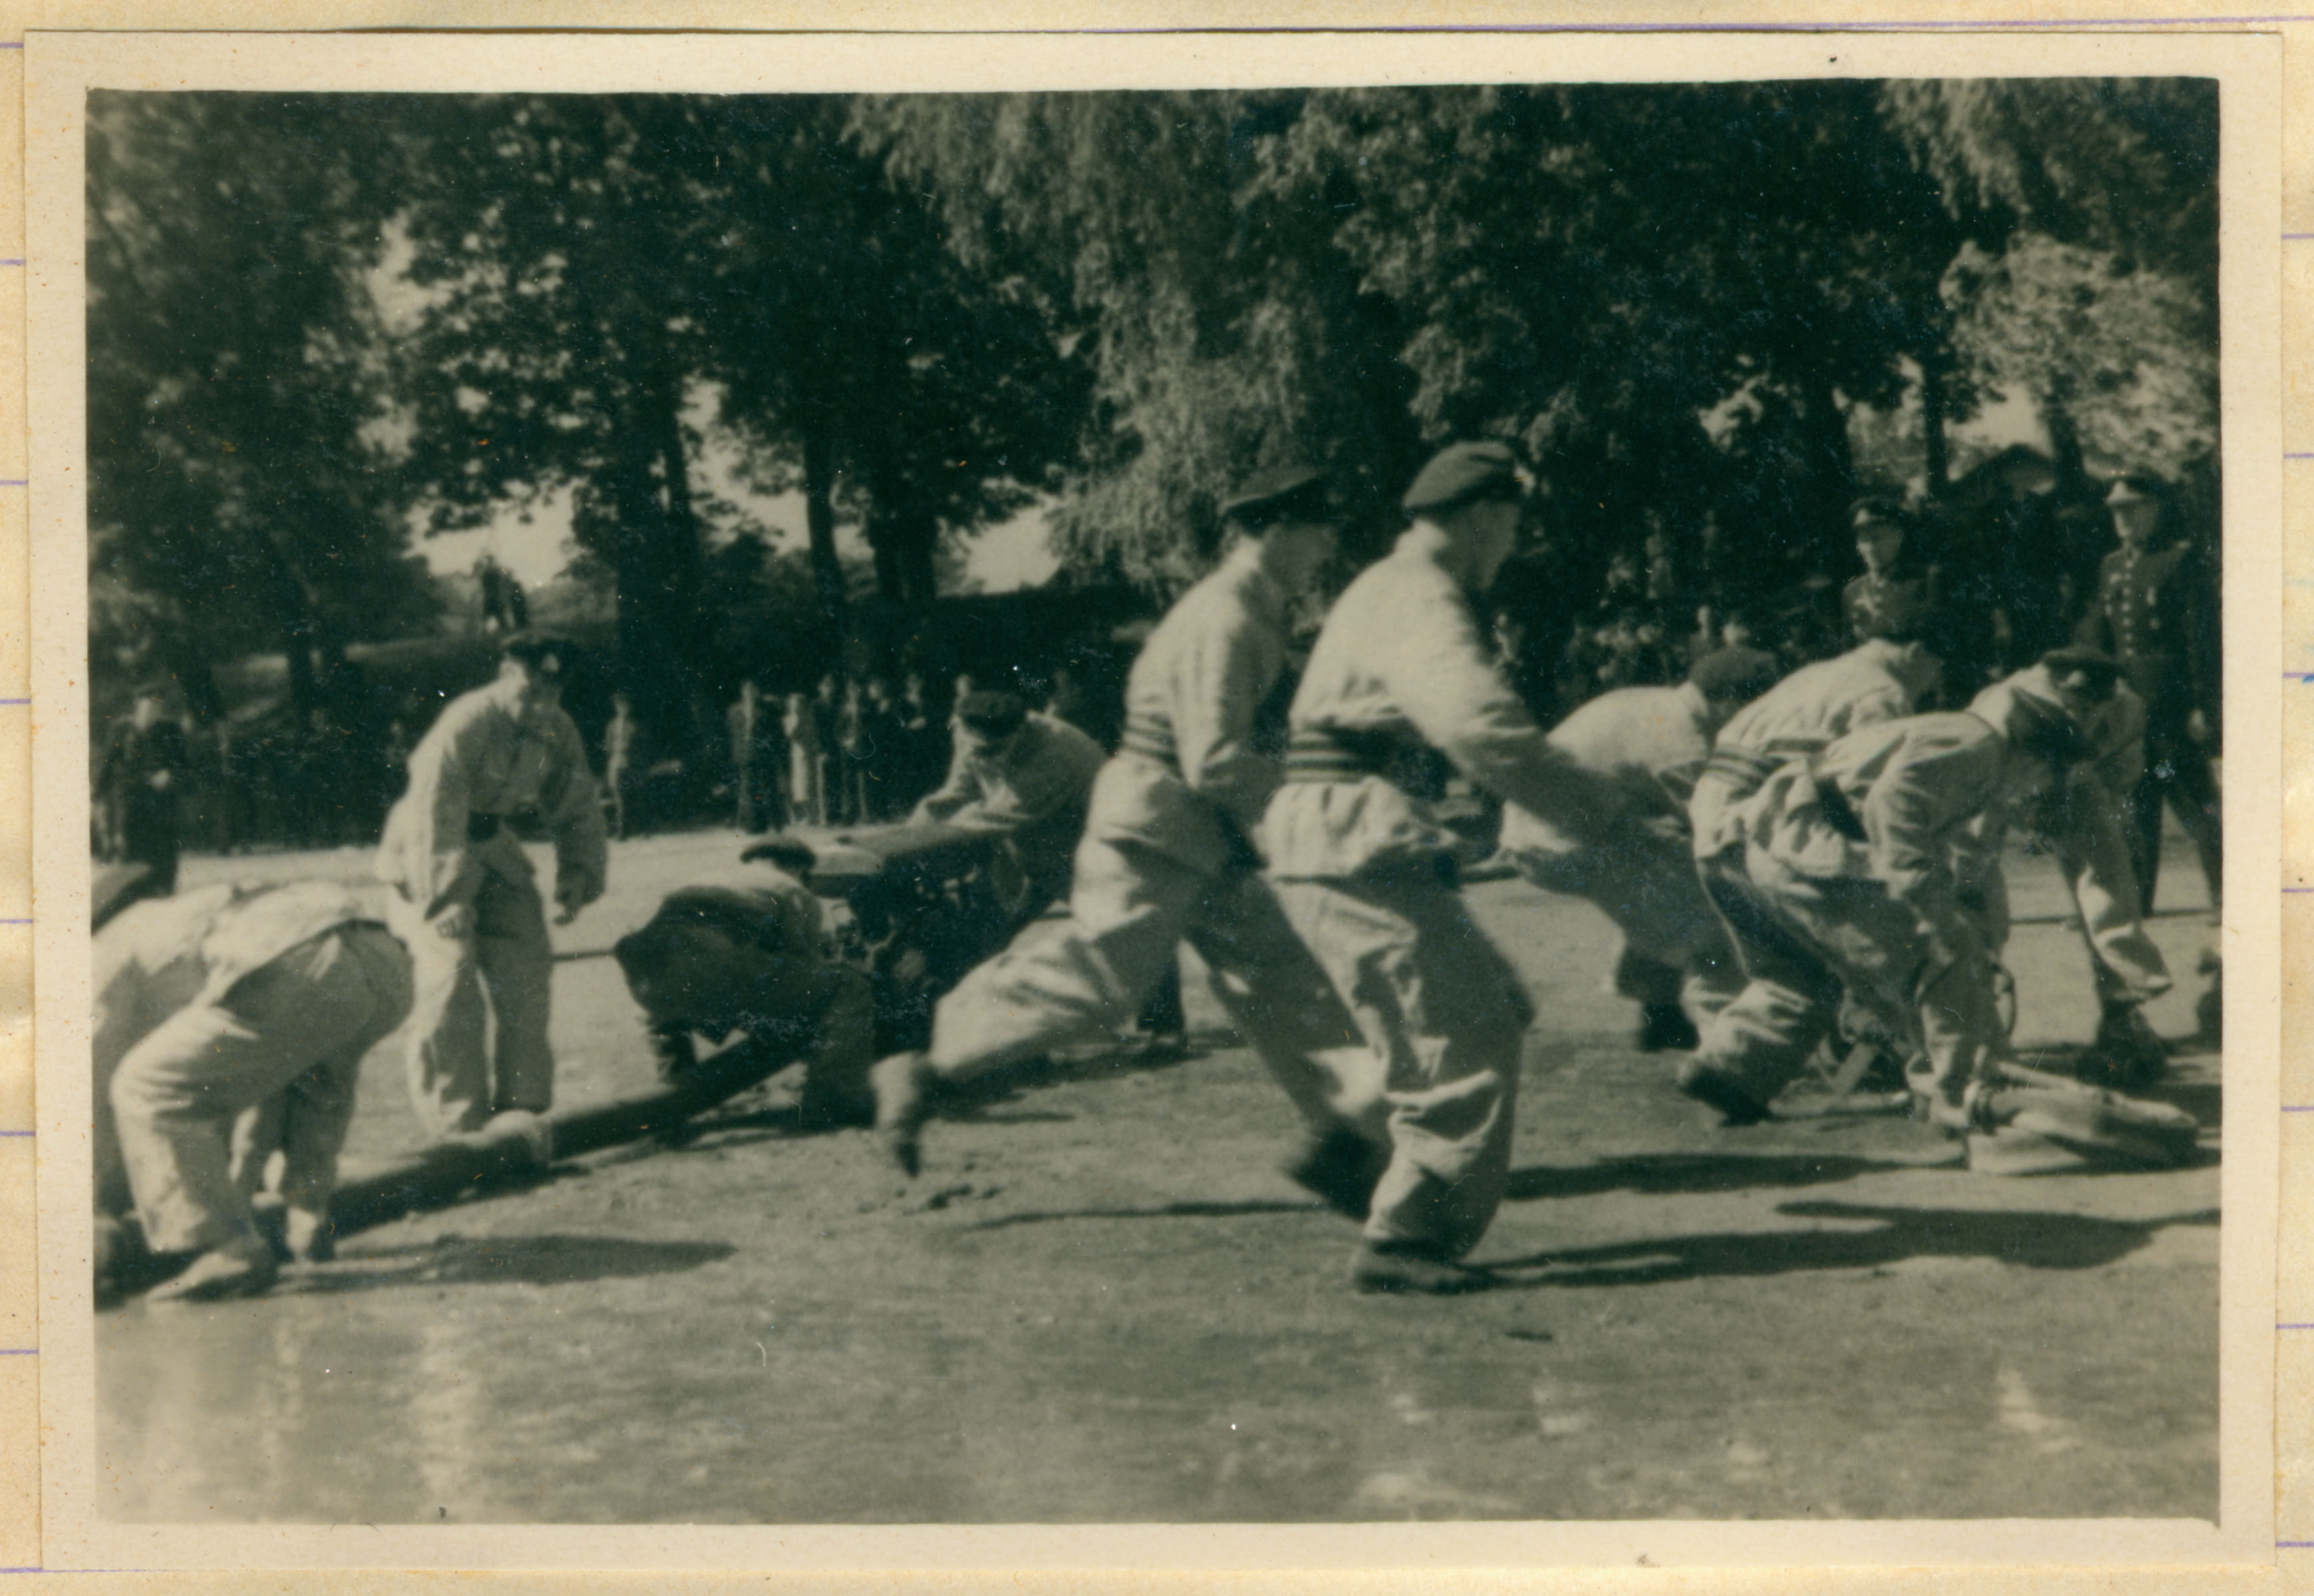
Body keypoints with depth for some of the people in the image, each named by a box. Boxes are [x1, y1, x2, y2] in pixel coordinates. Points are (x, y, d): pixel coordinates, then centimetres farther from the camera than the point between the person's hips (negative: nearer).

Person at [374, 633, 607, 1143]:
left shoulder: (558, 735, -4)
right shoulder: (464, 725, -26)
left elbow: (578, 812, 8)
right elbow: (436, 818, -29)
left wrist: (579, 875, -4)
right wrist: (445, 899, -32)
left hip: (492, 850, 6)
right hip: (431, 856, -6)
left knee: (526, 967, 0)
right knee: (453, 975, -14)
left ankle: (521, 1101, 10)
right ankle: (456, 1117, -7)